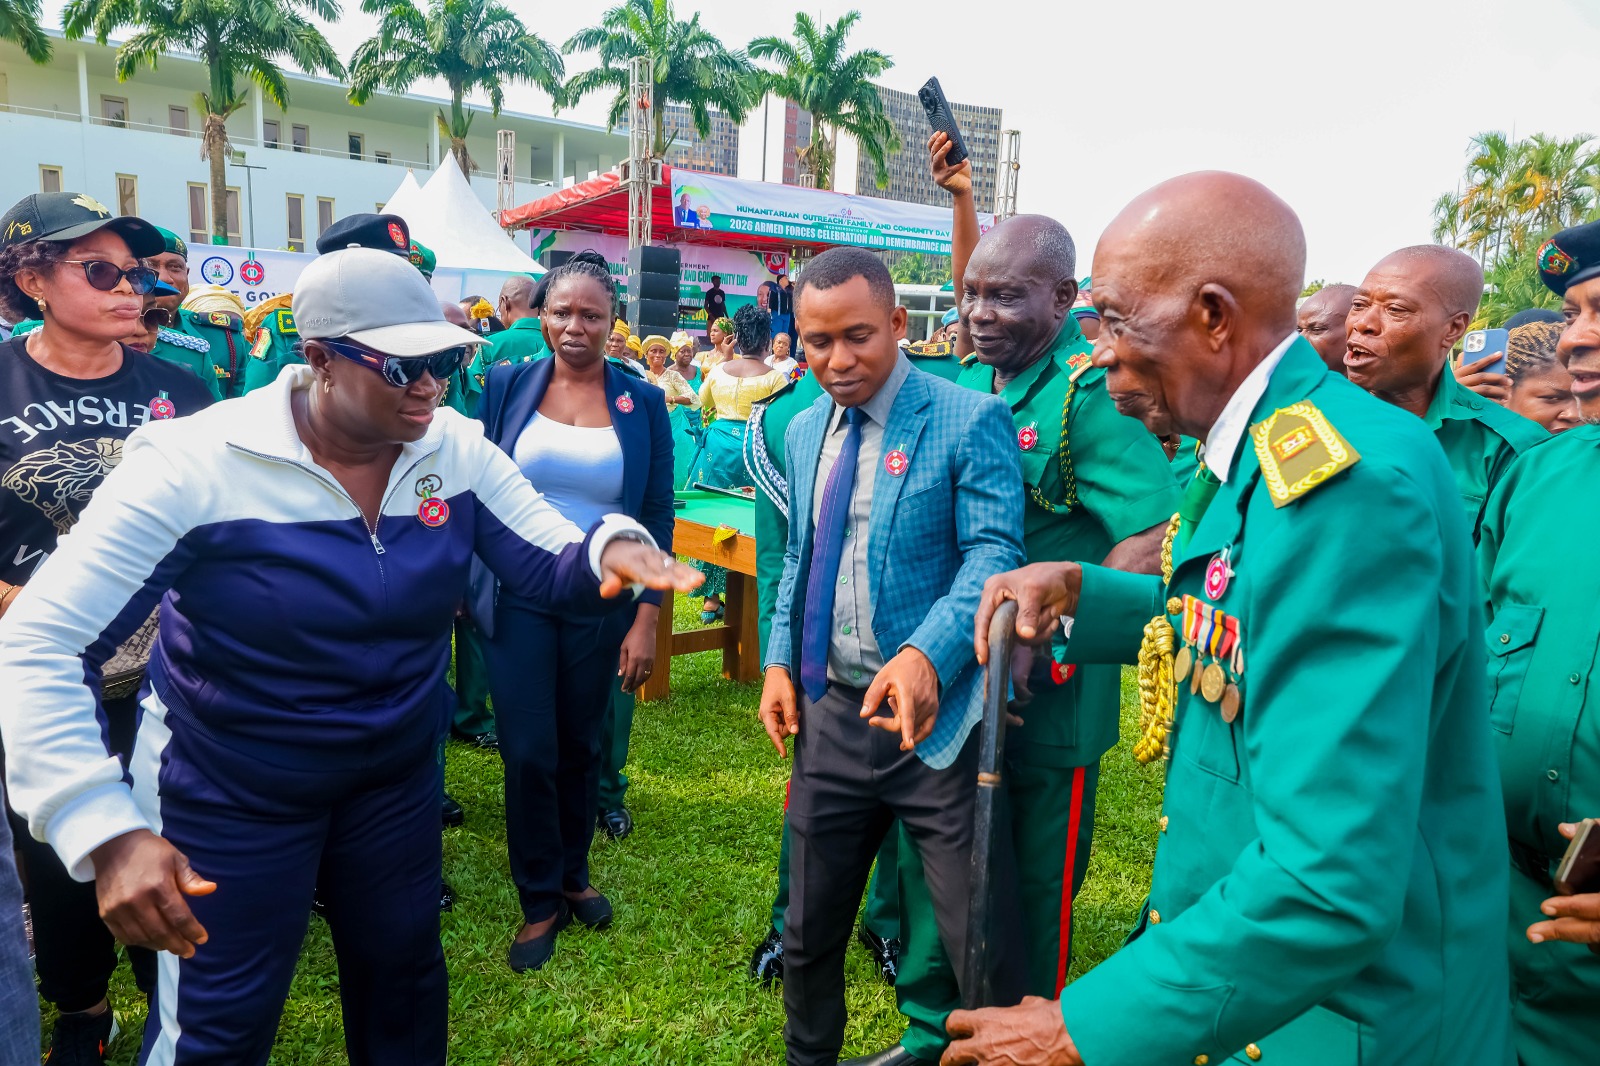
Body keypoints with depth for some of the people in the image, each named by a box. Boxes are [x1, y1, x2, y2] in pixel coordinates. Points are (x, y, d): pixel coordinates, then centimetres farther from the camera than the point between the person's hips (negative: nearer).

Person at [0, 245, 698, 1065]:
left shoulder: (455, 449, -10)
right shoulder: (193, 465, -24)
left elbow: (548, 561, -9)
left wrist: (610, 546, -35)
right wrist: (105, 828, -35)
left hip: (397, 777, 4)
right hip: (228, 797, -4)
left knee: (403, 977, 23)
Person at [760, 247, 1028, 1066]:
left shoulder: (969, 421, -10)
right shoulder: (804, 429, 10)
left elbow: (994, 553, -18)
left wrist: (926, 654, -34)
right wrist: (780, 659, 5)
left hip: (936, 716, -5)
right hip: (830, 712, 6)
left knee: (981, 947, 4)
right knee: (808, 929, 20)